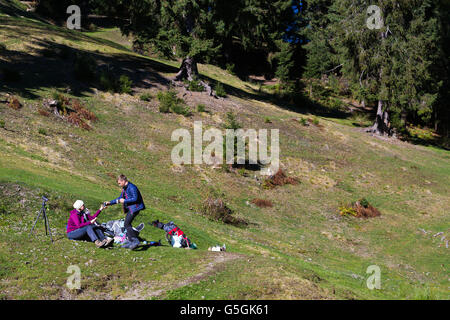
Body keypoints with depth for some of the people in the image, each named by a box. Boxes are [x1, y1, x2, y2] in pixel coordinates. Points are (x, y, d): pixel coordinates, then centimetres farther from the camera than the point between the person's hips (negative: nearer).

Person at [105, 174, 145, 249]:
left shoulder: (132, 187, -16)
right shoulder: (124, 188, 16)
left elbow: (135, 198, -22)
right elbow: (120, 198, 24)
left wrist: (124, 201, -16)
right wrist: (110, 203, 17)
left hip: (134, 208, -10)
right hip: (130, 209, 10)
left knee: (126, 224, -15)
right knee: (127, 224, 10)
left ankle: (136, 240, -14)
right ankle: (130, 242, 16)